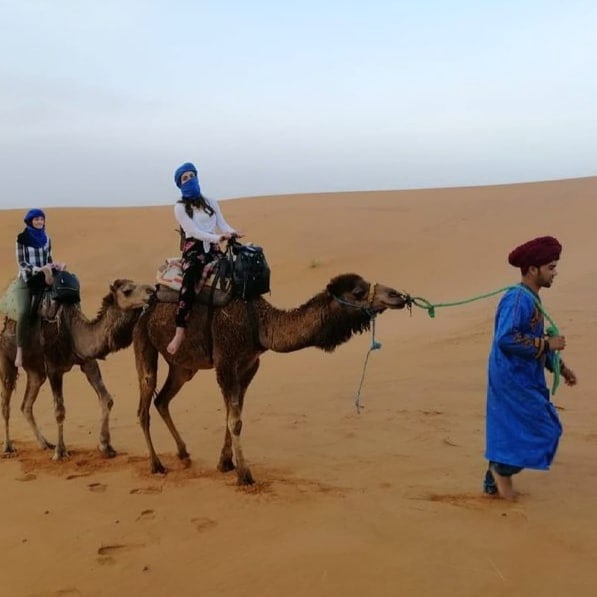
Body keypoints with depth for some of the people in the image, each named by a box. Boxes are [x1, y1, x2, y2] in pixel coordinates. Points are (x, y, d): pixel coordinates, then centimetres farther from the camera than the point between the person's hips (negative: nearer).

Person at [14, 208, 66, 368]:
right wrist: (38, 269, -23)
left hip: (43, 279, 4)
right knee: (23, 313, -22)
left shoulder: (46, 239, 7)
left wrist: (54, 265, -9)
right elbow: (21, 262, -9)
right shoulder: (22, 239, -5)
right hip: (26, 279, -4)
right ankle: (19, 350, -15)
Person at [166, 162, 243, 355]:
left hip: (213, 248, 5)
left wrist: (232, 233, -14)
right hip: (193, 249, -5)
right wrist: (217, 237, -19)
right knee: (189, 282, -35)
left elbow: (223, 224, 9)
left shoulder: (211, 202, 18)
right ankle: (180, 331, -38)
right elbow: (193, 231, -8)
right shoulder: (180, 207, 4)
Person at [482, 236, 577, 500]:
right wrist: (547, 344, -22)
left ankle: (494, 481, 24)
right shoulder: (517, 299, -20)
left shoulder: (530, 299, 12)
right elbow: (507, 339, -30)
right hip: (514, 379, -10)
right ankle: (502, 471, 9)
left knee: (512, 430, 14)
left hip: (525, 378, 10)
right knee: (542, 429, -3)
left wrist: (560, 367, 21)